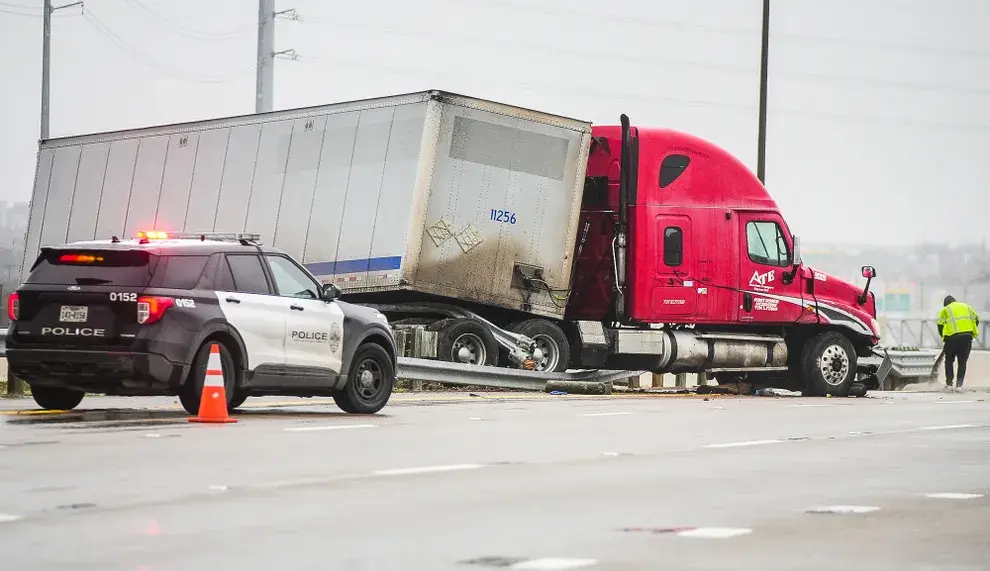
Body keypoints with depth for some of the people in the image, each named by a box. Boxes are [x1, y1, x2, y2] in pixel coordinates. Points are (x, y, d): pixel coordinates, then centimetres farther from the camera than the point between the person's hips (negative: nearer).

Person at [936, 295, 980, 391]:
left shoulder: (945, 310, 11)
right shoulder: (967, 306, 20)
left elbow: (940, 325, 5)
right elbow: (976, 320, 15)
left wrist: (944, 338, 17)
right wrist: (972, 334, 20)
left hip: (952, 338, -2)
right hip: (967, 337, 2)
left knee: (949, 361, 14)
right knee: (962, 362, 11)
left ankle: (949, 383, 9)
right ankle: (959, 384, 3)